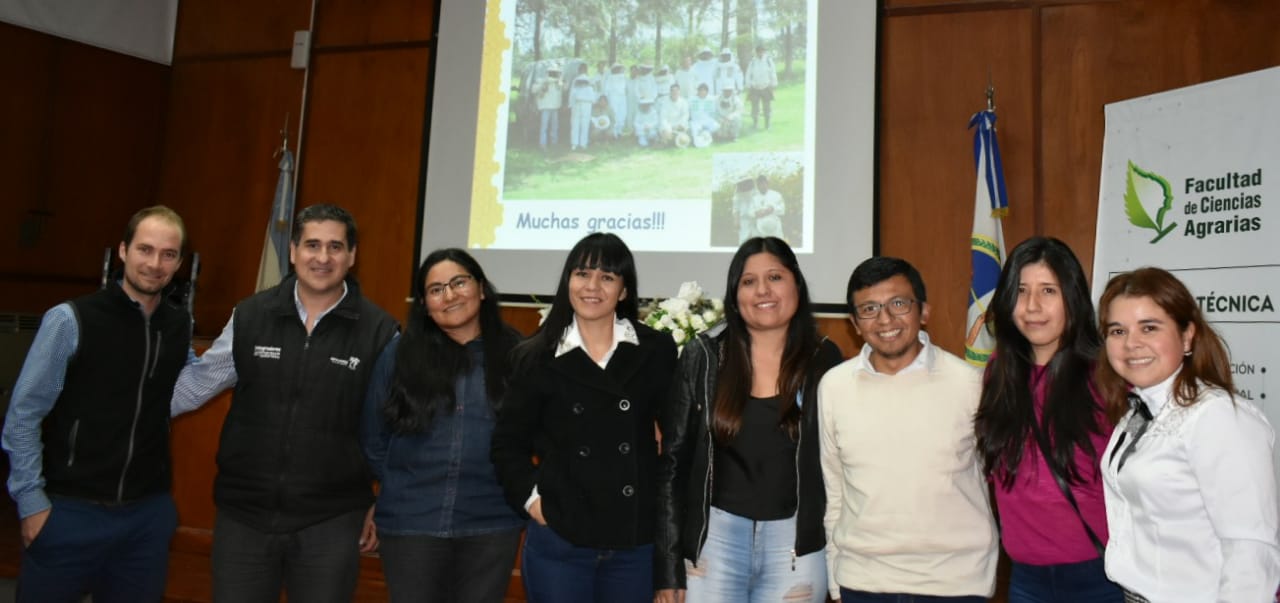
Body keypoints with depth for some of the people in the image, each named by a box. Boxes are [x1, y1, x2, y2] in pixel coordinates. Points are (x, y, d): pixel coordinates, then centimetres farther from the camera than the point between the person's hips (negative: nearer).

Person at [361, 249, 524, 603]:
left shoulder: (516, 355, -2)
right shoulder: (398, 355, 0)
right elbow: (372, 438, 7)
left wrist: (516, 491, 2)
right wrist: (401, 489, 9)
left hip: (492, 526, 0)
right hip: (410, 524, 0)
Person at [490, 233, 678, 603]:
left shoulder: (657, 351, 0)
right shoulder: (537, 357, -1)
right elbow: (508, 443, 7)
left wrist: (666, 501, -1)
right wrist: (530, 497, -3)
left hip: (637, 540, 1)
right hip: (558, 540, -1)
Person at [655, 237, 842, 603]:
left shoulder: (824, 361, -1)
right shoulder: (703, 357, -3)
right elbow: (674, 460, -1)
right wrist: (669, 568, -3)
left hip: (796, 545, 1)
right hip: (714, 539, 0)